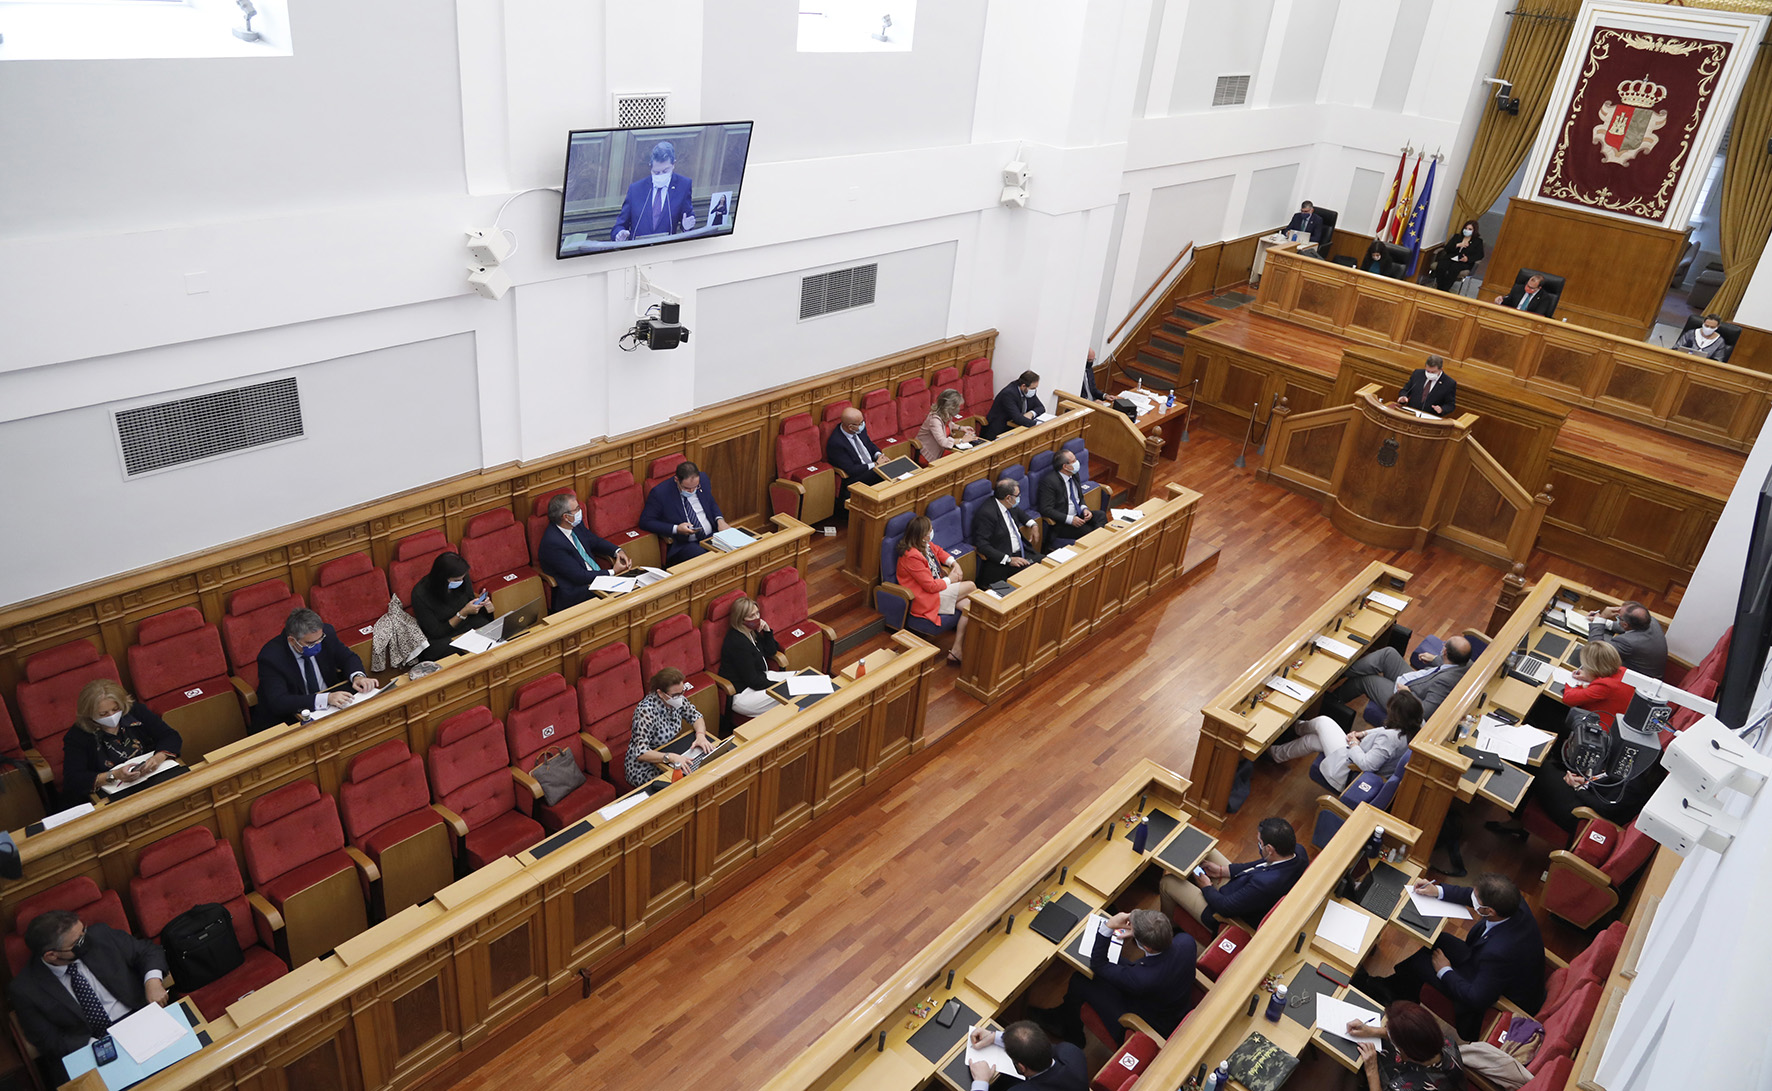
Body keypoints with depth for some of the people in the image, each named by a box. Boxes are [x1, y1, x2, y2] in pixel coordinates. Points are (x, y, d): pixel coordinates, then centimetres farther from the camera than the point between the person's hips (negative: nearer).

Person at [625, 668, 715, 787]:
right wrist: (670, 757, -46)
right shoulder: (646, 711, -31)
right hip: (646, 768, -7)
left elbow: (695, 717, 5)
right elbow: (641, 752, -35)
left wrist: (700, 735, -15)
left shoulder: (677, 699, -10)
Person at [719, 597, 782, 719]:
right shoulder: (737, 643, -25)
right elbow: (753, 681, -23)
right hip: (740, 696, -10)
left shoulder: (752, 632, 4)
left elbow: (771, 652, 14)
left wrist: (767, 631, -2)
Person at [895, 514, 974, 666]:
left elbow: (938, 551, 26)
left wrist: (954, 564, 8)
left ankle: (956, 651, -8)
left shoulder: (925, 544, 2)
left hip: (938, 589, 9)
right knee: (971, 586, -11)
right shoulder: (911, 556, -26)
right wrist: (950, 580, -6)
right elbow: (931, 586, -23)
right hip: (925, 600, -9)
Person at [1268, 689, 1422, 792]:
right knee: (1311, 740, 23)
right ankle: (1277, 753, 51)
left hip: (1346, 773, -9)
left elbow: (1366, 764, -33)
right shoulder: (1416, 729, -10)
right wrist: (1365, 734, 4)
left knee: (1322, 721, 10)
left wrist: (1354, 744, -16)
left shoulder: (1390, 738, -37)